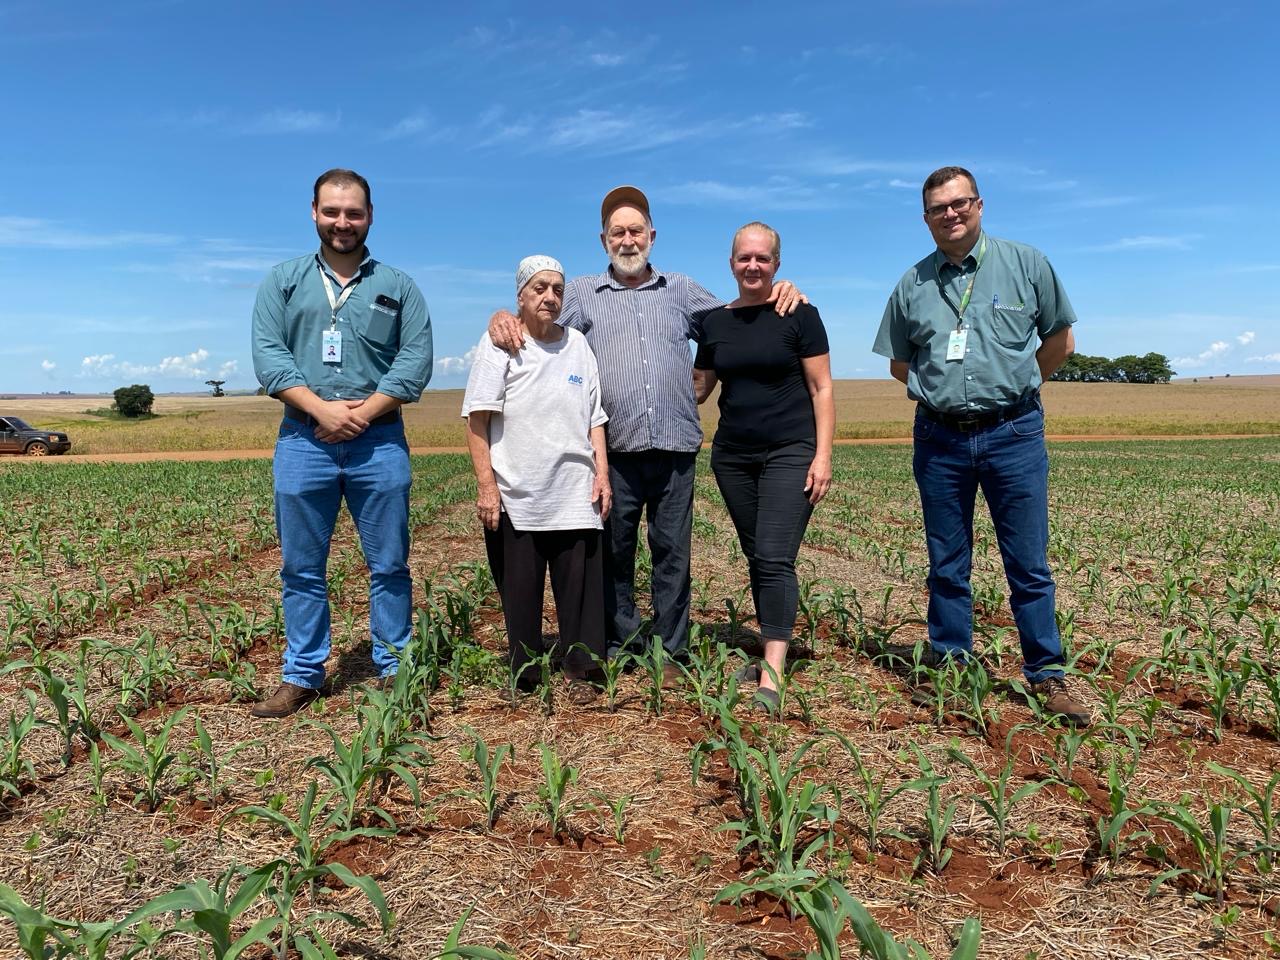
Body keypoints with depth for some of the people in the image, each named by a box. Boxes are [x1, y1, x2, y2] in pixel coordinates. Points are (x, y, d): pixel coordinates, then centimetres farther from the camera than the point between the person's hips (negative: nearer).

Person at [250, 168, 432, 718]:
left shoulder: (398, 287, 10)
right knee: (301, 568, 7)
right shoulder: (283, 281, 12)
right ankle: (302, 676, 18)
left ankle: (394, 671, 15)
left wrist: (363, 412, -12)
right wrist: (320, 408, -13)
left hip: (379, 441, -1)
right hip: (303, 440, 1)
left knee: (389, 565, 3)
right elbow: (268, 355, 1)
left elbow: (416, 361, 0)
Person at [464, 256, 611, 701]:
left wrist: (602, 474, 7)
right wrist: (486, 484, -11)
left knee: (580, 585, 2)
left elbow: (594, 417, 15)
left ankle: (579, 672, 15)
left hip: (575, 494, 3)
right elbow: (477, 420, -4)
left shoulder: (577, 344, 13)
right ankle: (522, 675, 18)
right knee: (519, 590, 4)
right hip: (514, 495, -3)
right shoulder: (499, 343, 1)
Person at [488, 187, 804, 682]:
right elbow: (535, 319, 6)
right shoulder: (582, 294, 11)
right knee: (614, 550, 8)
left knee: (672, 551, 5)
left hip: (675, 448, 1)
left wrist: (776, 292, 4)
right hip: (616, 451, -1)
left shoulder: (681, 290, 16)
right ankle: (619, 641, 24)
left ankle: (668, 650, 16)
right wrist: (502, 317, -16)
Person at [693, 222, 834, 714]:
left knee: (775, 559, -12)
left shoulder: (799, 315, -2)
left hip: (790, 453, -5)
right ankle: (773, 652, 20)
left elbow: (822, 388, -3)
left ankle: (771, 675, -10)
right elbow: (697, 388, 18)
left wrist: (823, 455, -10)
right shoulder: (715, 322, 9)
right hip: (732, 456, 5)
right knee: (755, 559, 9)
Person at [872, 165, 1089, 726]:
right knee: (946, 566, 9)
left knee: (1029, 564, 2)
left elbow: (1060, 341, 11)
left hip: (1014, 433, -2)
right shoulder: (913, 285, 8)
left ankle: (1046, 675, 13)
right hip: (940, 439, 2)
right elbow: (899, 364, 17)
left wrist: (1012, 385, 12)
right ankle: (948, 667, 20)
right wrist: (942, 389, 10)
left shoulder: (1026, 264, 3)